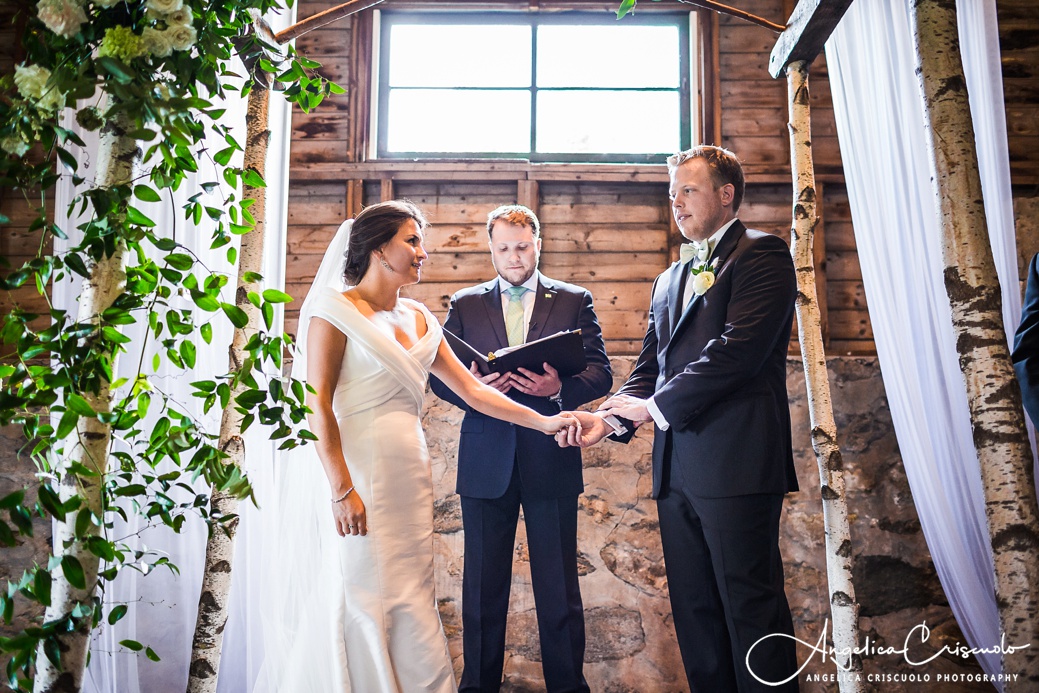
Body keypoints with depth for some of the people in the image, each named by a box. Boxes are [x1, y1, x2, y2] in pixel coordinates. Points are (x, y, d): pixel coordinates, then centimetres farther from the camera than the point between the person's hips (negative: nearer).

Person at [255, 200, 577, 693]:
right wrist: (342, 488, -18)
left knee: (409, 607, 8)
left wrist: (545, 421, 7)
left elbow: (473, 391, 13)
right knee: (358, 605, -1)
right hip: (352, 474, -6)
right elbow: (316, 404, -11)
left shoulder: (418, 320, 14)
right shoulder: (336, 310, -4)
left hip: (406, 479, 6)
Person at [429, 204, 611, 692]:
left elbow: (600, 373, 1)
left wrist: (560, 387, -19)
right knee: (482, 586, 10)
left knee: (559, 588, 6)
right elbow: (439, 376, 7)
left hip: (551, 460, -1)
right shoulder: (464, 305, 11)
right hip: (486, 462, 1)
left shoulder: (574, 301, 8)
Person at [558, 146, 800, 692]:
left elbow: (739, 348, -16)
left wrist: (655, 406, -11)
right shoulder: (669, 280, 23)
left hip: (736, 462, -8)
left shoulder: (761, 255, -2)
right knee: (693, 607, 13)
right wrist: (610, 418, 0)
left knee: (750, 606, -1)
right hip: (677, 468, 8)